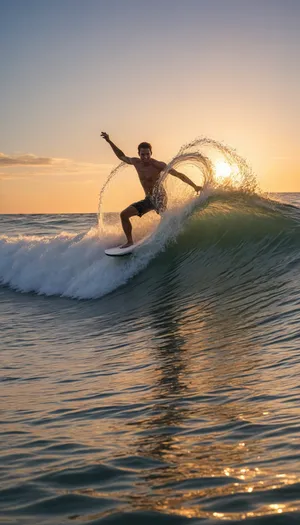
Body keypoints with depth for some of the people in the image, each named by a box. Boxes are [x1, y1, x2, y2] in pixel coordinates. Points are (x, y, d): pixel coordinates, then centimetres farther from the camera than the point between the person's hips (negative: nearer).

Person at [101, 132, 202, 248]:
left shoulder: (158, 165, -17)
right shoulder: (136, 162, 1)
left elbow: (178, 174, -17)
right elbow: (121, 156, 21)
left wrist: (194, 186, -25)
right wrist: (109, 141, 19)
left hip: (159, 196, -7)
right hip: (148, 199, 7)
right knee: (124, 214, 2)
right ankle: (130, 242, 8)